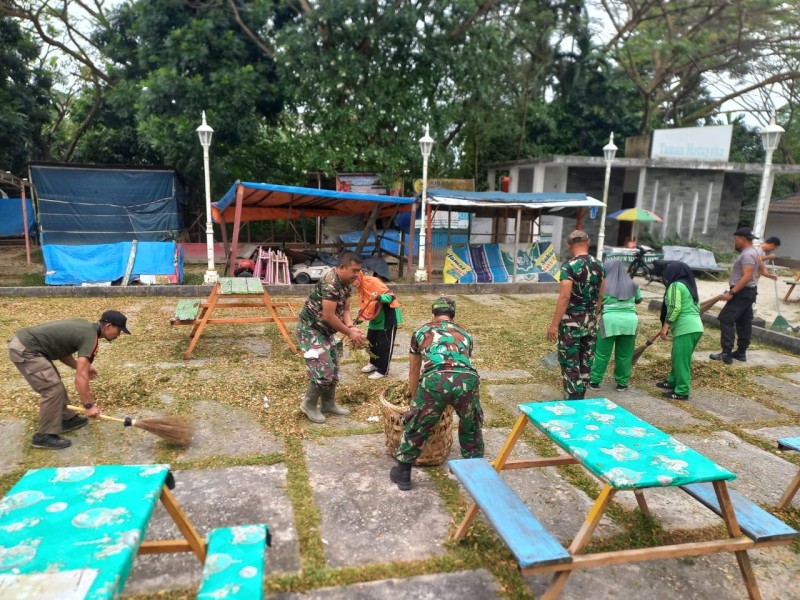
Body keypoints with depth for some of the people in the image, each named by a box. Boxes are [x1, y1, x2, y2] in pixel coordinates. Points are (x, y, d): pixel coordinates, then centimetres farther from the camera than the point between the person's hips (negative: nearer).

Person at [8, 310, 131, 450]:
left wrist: (82, 366, 14)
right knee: (52, 389, -7)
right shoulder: (90, 337, -17)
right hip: (24, 350, -10)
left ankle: (66, 419, 31)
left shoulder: (85, 326, 11)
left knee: (54, 383, 19)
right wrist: (89, 405, -14)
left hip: (23, 343, 10)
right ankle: (44, 436, 4)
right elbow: (80, 377, -20)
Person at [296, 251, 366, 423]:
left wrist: (352, 327, -14)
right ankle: (309, 404, 10)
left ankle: (328, 404, 28)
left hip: (325, 330, 10)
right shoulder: (330, 283, -28)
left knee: (333, 368, 14)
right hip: (310, 329, -10)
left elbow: (345, 310, 4)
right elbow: (328, 316, -28)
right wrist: (349, 332, -19)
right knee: (323, 369, -10)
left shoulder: (347, 284, 2)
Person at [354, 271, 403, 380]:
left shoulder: (373, 282, -24)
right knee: (371, 341, 16)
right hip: (376, 318, 9)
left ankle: (383, 371, 10)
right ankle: (374, 363, 36)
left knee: (384, 344, -1)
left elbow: (391, 296, -27)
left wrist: (379, 297, -45)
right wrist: (359, 319, -2)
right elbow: (365, 306, 11)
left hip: (388, 317, -9)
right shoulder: (360, 287, 3)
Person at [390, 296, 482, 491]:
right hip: (468, 380, 2)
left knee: (415, 427, 22)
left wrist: (415, 400, 56)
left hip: (435, 380, -2)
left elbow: (414, 372, 39)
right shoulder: (464, 334, 34)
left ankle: (402, 473, 34)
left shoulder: (421, 332, 30)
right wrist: (455, 398, 64)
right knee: (472, 427, 31)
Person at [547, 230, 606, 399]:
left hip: (571, 321, -6)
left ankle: (573, 401, 7)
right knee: (586, 362, 14)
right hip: (590, 322, 6)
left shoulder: (569, 266, -16)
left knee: (570, 363, 3)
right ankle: (580, 398, 25)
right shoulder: (599, 266, 5)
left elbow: (564, 297, -21)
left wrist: (554, 324, -18)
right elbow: (600, 295, 11)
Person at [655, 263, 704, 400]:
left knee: (681, 359, -5)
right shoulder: (689, 285, 19)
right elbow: (696, 307, 21)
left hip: (685, 328, -9)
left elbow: (674, 308, -17)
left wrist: (665, 326, -16)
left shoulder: (675, 285, -7)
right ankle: (672, 381, 31)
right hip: (695, 326, 9)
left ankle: (682, 391, -1)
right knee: (678, 357, 20)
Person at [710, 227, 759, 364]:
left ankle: (726, 353, -12)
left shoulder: (747, 254, -18)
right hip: (746, 292, 11)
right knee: (744, 323, 12)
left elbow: (747, 277, -26)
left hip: (742, 293, -11)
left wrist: (732, 292, -28)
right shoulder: (750, 253, 16)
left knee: (726, 319, -11)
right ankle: (741, 352, 19)